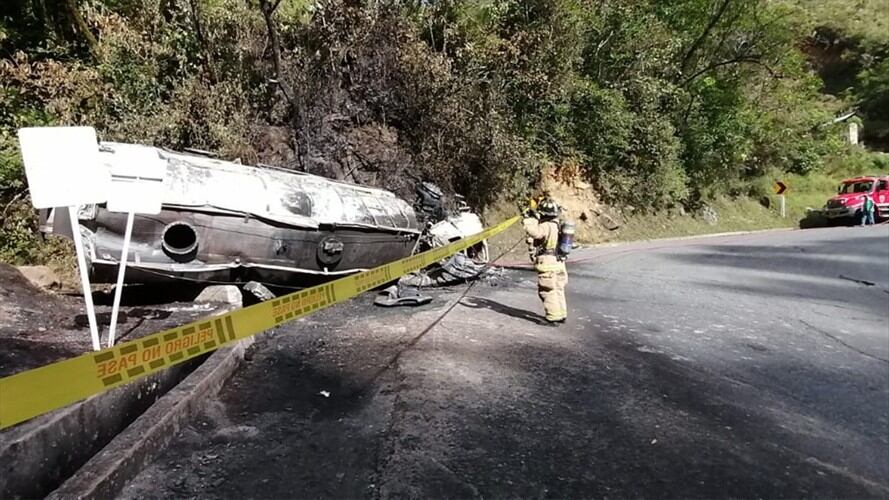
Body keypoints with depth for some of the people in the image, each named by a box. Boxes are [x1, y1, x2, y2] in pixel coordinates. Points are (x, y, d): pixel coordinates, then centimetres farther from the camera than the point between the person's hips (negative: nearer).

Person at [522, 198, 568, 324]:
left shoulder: (546, 226, -20)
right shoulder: (555, 223, 9)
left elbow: (534, 232, -39)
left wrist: (528, 219, -26)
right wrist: (533, 218, 14)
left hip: (547, 264, -9)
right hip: (558, 263, 9)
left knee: (548, 291, -1)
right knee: (558, 289, 18)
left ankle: (553, 317, 2)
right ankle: (561, 315, 27)